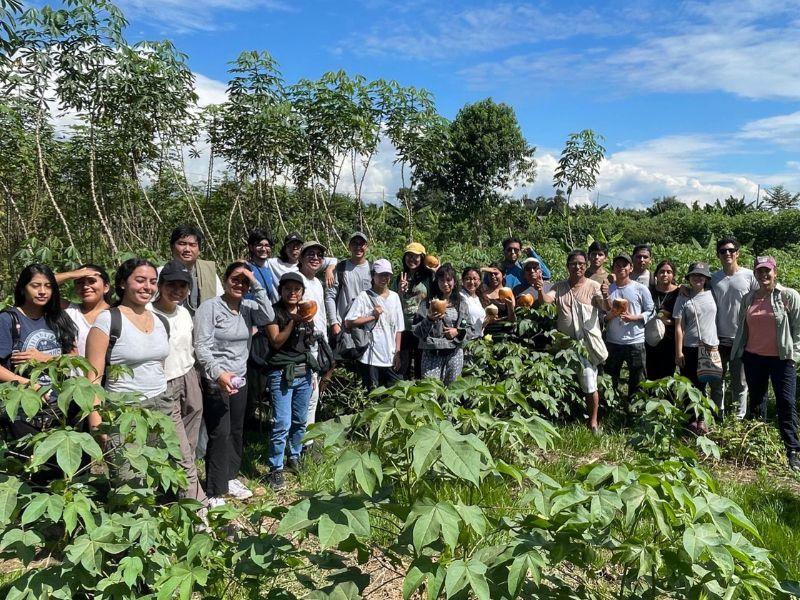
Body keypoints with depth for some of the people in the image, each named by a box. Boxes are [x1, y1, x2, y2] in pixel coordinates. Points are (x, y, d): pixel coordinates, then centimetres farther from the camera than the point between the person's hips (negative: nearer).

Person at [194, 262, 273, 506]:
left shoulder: (248, 307, 3)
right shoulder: (210, 307, -11)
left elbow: (268, 317, -17)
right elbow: (201, 346, -17)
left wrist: (257, 285, -17)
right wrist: (219, 374, -28)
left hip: (240, 379, 6)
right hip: (215, 381, -6)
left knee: (236, 431, 16)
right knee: (220, 434, -5)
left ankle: (230, 478, 33)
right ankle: (214, 493, 6)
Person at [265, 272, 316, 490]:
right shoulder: (275, 311, -4)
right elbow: (276, 342, -13)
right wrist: (293, 321, -18)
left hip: (304, 372, 6)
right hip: (282, 374, -6)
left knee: (300, 421, 13)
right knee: (282, 423, -9)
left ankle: (294, 459, 30)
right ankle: (276, 469, 1)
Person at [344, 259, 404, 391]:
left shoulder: (394, 296, 10)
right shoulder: (364, 296, -3)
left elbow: (398, 328, 11)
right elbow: (348, 323, -10)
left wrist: (397, 352, 5)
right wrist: (372, 316, -11)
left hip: (390, 357, 4)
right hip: (370, 358, -4)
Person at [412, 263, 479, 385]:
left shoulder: (461, 305, 10)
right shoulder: (427, 303, 4)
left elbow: (472, 330, 9)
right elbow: (416, 331, -1)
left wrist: (458, 332, -8)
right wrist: (429, 320, -17)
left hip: (454, 353, 2)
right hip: (432, 354, -2)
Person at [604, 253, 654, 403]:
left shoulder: (640, 289, -1)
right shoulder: (607, 289, 4)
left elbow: (650, 311, 0)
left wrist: (633, 317, -14)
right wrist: (610, 315, -13)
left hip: (635, 341, -2)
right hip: (612, 342, 2)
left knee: (637, 380, 6)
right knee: (610, 379, 10)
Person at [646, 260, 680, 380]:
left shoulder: (678, 293, 0)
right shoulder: (650, 291, 6)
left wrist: (669, 321, -13)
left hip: (669, 342, -2)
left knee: (667, 377, 2)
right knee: (651, 376, 6)